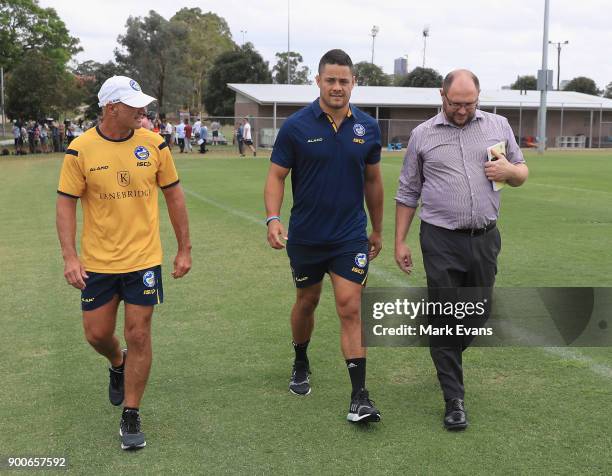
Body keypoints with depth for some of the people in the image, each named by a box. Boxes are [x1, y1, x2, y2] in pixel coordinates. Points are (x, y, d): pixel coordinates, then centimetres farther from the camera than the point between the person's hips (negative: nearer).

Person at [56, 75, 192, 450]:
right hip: (97, 261, 0)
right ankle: (118, 365, 45)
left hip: (144, 259, 0)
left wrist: (185, 249, 5)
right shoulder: (81, 149, -7)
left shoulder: (154, 144, -3)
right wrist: (70, 257, -12)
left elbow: (174, 195, 6)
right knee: (97, 334, 9)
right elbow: (66, 204, -3)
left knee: (138, 335, 0)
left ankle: (131, 417, 14)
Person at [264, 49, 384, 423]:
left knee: (350, 309, -7)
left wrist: (378, 229, 15)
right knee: (307, 301, 17)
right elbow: (277, 176, -4)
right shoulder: (297, 126, -7)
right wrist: (273, 218, -20)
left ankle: (360, 397, -4)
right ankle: (301, 364, 43)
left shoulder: (368, 127, 0)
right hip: (305, 235, 0)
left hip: (351, 236, 0)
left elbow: (373, 180, 10)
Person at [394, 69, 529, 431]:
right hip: (441, 242, -2)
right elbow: (407, 193, 8)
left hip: (485, 239, 3)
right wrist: (400, 241, 5)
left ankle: (447, 359, 43)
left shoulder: (499, 126, 8)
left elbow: (522, 173, 15)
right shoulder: (423, 135, 4)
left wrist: (509, 171, -9)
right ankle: (454, 400, 7)